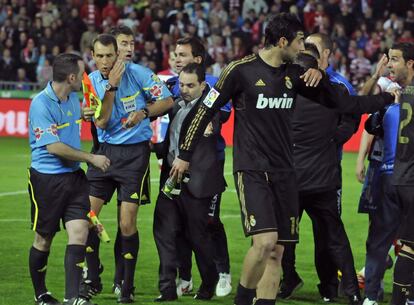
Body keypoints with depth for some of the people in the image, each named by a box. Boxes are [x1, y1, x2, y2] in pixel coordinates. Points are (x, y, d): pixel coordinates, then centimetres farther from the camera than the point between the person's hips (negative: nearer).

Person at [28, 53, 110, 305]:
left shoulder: (73, 98, 9)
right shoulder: (41, 104, -17)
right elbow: (54, 147, -21)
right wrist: (91, 158, -16)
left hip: (74, 176, 7)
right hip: (47, 178, -6)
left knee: (79, 232, -7)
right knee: (44, 239, 5)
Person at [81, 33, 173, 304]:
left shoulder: (137, 73, -8)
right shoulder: (91, 82, 1)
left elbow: (167, 101, -2)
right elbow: (101, 122, -8)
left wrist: (143, 113, -18)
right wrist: (111, 86, -17)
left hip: (135, 152, -4)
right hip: (105, 150, 4)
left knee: (127, 224, -7)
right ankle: (92, 280, 12)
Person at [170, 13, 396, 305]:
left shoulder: (294, 74, 8)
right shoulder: (241, 70, -8)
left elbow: (341, 102, 14)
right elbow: (207, 110, -1)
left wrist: (387, 98, 3)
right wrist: (185, 155, 4)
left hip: (284, 171, 6)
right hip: (251, 170, -6)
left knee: (276, 251, 3)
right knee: (265, 241, -21)